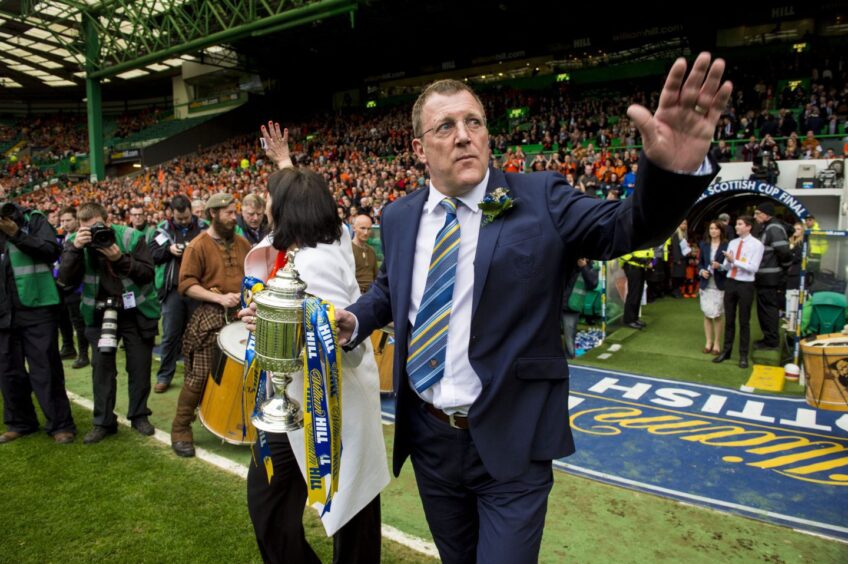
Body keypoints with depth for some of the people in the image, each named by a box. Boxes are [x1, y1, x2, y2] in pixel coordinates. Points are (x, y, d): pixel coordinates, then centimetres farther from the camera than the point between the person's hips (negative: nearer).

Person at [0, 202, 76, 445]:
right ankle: (20, 423, 28)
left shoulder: (33, 219, -2)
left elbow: (53, 251, -14)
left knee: (45, 369, 0)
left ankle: (60, 425, 9)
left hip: (37, 308, -5)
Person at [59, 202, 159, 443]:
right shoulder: (75, 242, -4)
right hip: (100, 313, 2)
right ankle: (103, 421, 16)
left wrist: (120, 259, -28)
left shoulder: (132, 237, -12)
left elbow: (148, 273, -15)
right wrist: (75, 249, -25)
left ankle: (139, 415, 22)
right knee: (101, 366, 3)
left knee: (140, 366, 5)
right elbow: (66, 281, -13)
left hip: (136, 312, -2)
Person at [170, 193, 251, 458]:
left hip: (241, 314, 5)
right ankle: (180, 430, 13)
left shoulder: (242, 243, 10)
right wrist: (218, 297, -21)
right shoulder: (198, 246, -7)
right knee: (199, 376, -3)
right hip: (210, 317, -5)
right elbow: (186, 285, -12)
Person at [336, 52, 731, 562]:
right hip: (427, 437, 5)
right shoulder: (399, 218, 2)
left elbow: (628, 227, -18)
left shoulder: (540, 199, -9)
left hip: (510, 443, -4)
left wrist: (674, 169, -37)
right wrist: (354, 321, -3)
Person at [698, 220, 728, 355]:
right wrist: (701, 271, -8)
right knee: (707, 314, 9)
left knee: (718, 315, 2)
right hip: (706, 284, 4)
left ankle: (717, 343, 14)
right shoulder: (704, 244, 8)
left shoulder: (727, 245, -6)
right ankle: (708, 342, 20)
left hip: (720, 285, -4)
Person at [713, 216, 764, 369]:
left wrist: (734, 261, -25)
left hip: (745, 285, -5)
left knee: (744, 321, 5)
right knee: (729, 320, 13)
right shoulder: (732, 243, 8)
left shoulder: (756, 244, -9)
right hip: (730, 283, 5)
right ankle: (726, 351, 23)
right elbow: (727, 266, 9)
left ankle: (743, 355, 17)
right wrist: (720, 265, -12)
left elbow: (753, 268, -17)